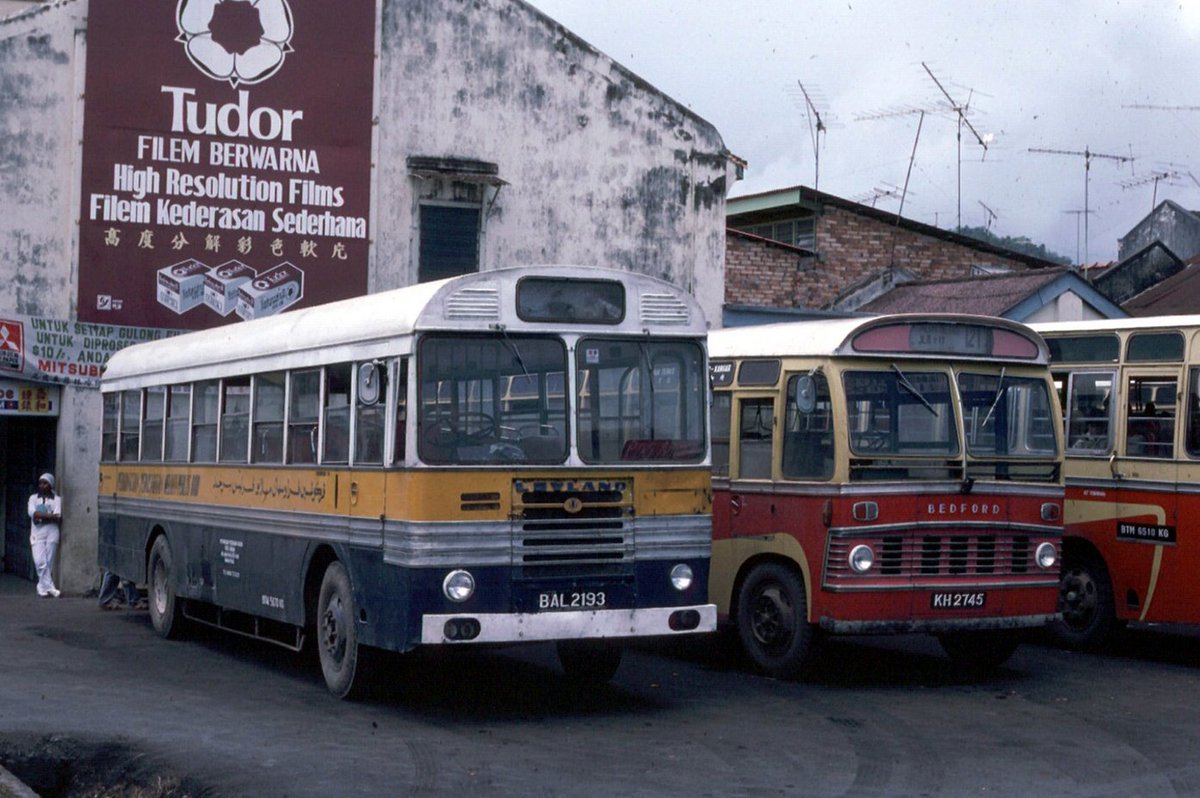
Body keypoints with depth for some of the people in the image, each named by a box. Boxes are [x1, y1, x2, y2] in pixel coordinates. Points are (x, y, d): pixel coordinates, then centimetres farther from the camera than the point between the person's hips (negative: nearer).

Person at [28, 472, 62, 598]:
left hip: (51, 532, -1)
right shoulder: (34, 498, 14)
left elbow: (57, 516, -7)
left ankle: (43, 587, 10)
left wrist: (40, 516, -11)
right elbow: (31, 512, -5)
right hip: (37, 533, 1)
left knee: (49, 563, -1)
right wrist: (50, 516, -12)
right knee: (40, 561, -14)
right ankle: (49, 587, -16)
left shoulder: (56, 499, 9)